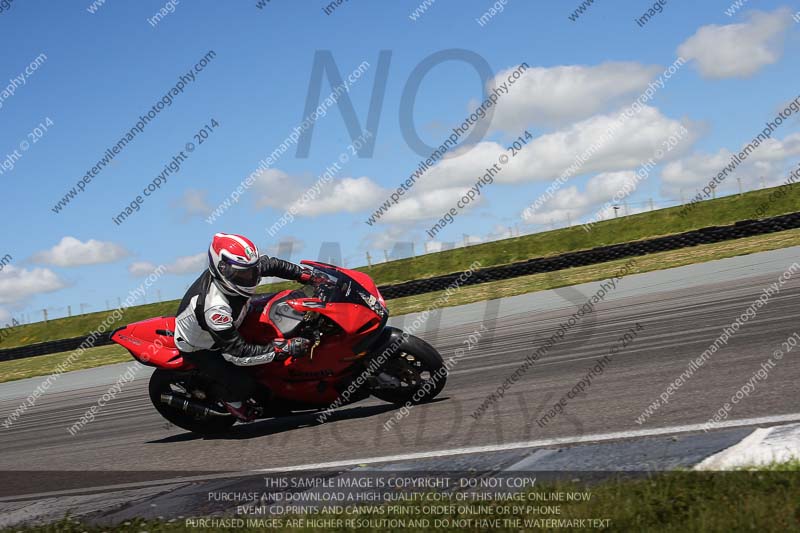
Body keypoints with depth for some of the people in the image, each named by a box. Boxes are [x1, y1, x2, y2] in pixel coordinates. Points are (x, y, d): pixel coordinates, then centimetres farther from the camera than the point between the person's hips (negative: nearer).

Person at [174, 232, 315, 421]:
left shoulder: (238, 269, -23)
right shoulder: (215, 307, -45)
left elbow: (269, 264, -3)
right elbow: (238, 352, -41)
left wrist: (305, 275, -10)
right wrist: (284, 349, -44)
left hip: (224, 330, 8)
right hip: (198, 348, -8)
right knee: (244, 384, -17)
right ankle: (231, 399, 18)